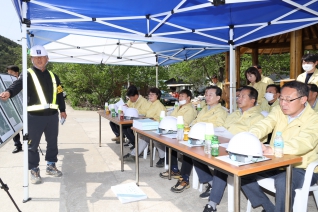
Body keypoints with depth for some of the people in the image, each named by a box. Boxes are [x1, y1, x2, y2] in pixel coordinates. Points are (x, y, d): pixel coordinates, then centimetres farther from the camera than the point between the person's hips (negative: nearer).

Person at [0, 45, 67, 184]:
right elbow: (18, 84, -22)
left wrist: (62, 109, 19)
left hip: (52, 115, 5)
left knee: (52, 142, 15)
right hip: (34, 116, -4)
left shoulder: (53, 76, 14)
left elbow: (59, 93, 18)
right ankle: (34, 170, 20)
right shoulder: (28, 74, -2)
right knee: (33, 144, 4)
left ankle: (51, 165, 32)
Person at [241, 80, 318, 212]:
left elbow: (304, 142, -32)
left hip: (302, 169, -5)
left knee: (283, 182, -35)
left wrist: (270, 150, -49)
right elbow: (264, 125, -15)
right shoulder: (278, 110, 2)